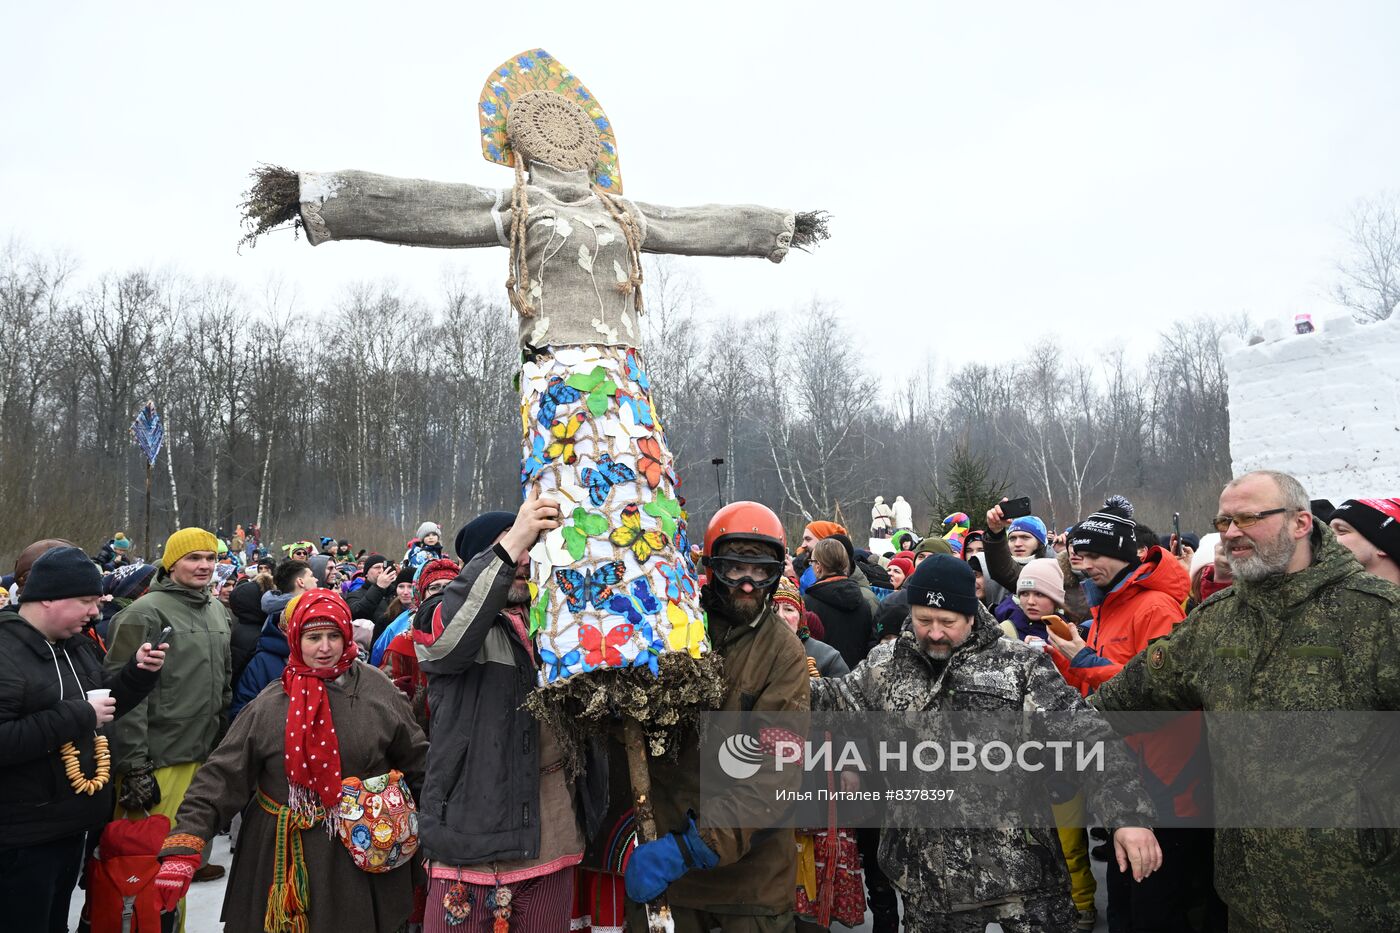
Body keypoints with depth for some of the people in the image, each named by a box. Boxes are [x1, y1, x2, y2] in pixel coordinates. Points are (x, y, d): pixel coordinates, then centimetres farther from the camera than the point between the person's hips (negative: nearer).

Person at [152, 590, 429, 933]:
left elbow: (418, 762, 3)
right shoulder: (271, 703, -4)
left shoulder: (376, 689, -3)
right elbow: (223, 776, -7)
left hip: (362, 851, 0)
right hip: (284, 854, 0)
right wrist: (183, 848, -15)